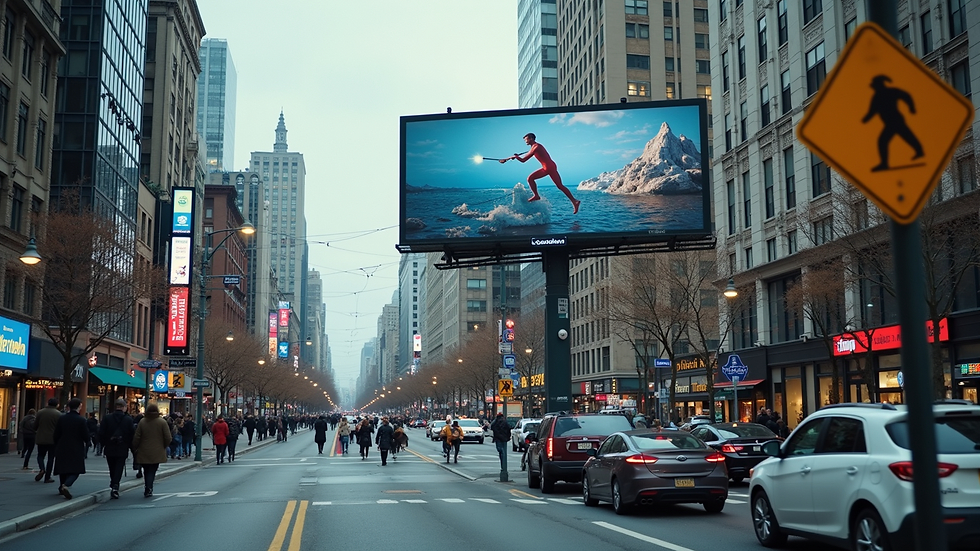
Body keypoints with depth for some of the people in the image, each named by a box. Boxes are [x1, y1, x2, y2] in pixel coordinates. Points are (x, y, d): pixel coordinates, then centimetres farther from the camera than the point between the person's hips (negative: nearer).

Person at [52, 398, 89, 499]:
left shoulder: (61, 418, -1)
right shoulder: (81, 420, -11)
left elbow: (56, 435, 4)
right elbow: (86, 437, -10)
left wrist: (56, 447, 17)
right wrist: (88, 441, 14)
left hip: (62, 448, 4)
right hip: (76, 449, -4)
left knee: (63, 469, 19)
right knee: (75, 471, -1)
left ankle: (62, 487, 30)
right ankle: (65, 485, -25)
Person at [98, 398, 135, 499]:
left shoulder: (106, 418, -5)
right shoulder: (129, 420, -7)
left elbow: (100, 434, -3)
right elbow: (132, 435, -5)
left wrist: (102, 445, 10)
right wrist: (131, 447, 8)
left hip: (109, 450, 2)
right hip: (122, 450, -2)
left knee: (112, 470, 16)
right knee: (119, 469, 1)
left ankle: (113, 486, 22)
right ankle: (115, 486, -15)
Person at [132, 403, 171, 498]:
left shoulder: (142, 422, -1)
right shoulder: (162, 422, -5)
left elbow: (136, 438, 0)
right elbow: (168, 438, -7)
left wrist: (134, 449, 12)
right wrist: (164, 447, 11)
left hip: (144, 453, 2)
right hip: (157, 453, -2)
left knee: (146, 471, 16)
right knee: (152, 471, 2)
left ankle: (147, 489, 19)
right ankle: (148, 489, -11)